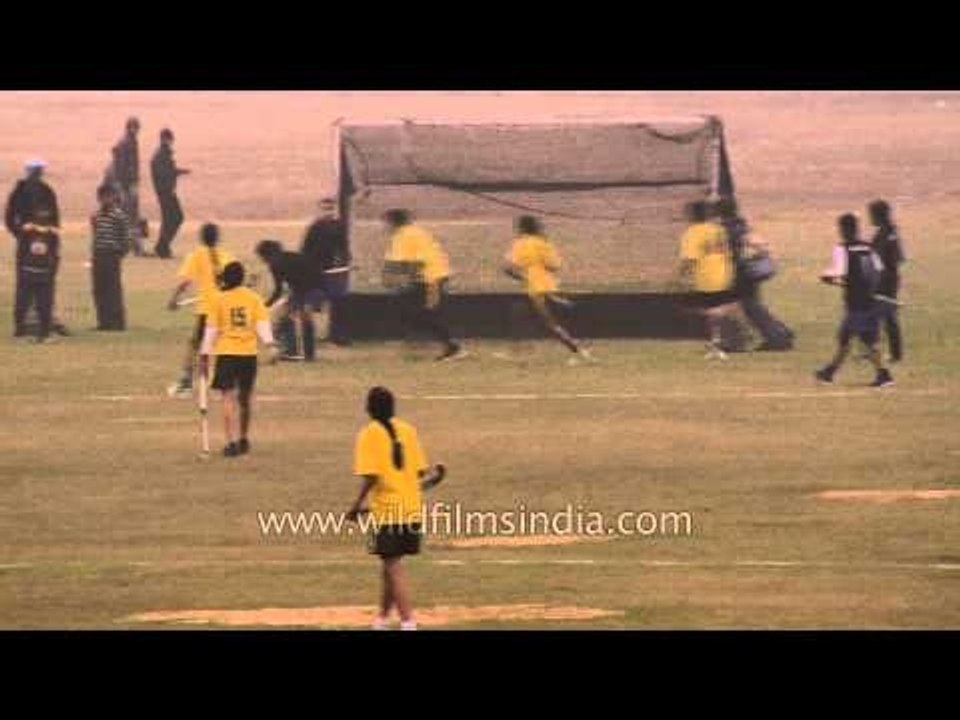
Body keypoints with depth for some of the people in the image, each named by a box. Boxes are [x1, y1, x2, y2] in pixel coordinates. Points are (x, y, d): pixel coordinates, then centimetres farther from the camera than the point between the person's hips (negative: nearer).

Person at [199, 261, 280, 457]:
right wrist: (271, 345, -9)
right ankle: (244, 439, 28)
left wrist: (204, 356, 4)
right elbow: (263, 324, -3)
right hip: (249, 353, 3)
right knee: (246, 397, 17)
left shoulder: (218, 300, 0)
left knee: (229, 397, -5)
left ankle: (232, 441, -17)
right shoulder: (254, 298, 6)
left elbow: (211, 330, 0)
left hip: (226, 353, -3)